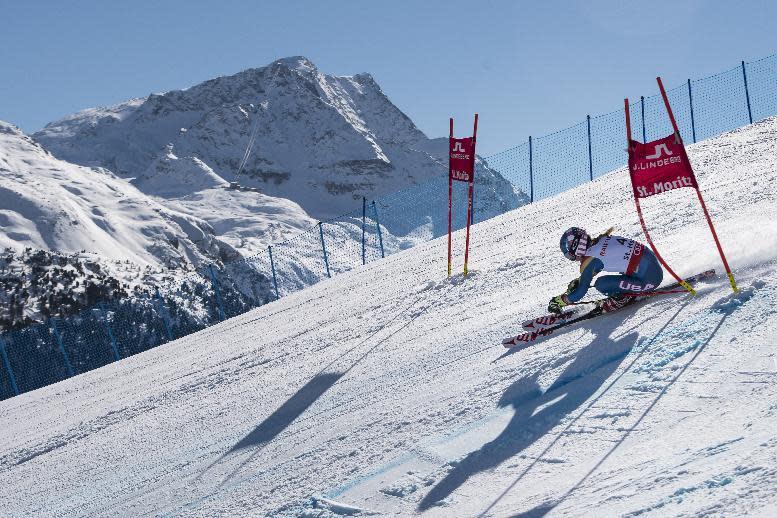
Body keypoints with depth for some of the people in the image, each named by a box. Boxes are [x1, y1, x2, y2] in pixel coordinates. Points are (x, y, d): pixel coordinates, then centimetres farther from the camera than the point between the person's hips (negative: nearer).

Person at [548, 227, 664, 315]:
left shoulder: (589, 260, -13)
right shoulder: (601, 240, 9)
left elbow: (580, 292, -5)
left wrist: (558, 301, 7)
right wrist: (577, 281, 32)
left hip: (648, 279, -8)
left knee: (601, 284, -11)